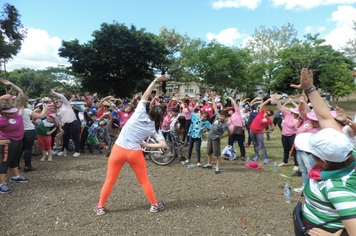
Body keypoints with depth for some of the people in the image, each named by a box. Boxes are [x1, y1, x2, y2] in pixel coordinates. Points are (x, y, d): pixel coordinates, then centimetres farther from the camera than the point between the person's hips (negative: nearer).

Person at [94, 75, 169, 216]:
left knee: (110, 180, 15)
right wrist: (146, 145, -4)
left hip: (118, 150, 0)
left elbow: (146, 95, 2)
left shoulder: (140, 113, -6)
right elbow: (163, 145, -9)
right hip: (135, 153, 0)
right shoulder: (155, 128, -2)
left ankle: (100, 207, 27)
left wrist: (156, 80, 4)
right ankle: (154, 204, 28)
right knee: (144, 180, 17)